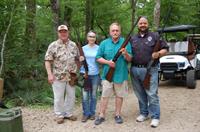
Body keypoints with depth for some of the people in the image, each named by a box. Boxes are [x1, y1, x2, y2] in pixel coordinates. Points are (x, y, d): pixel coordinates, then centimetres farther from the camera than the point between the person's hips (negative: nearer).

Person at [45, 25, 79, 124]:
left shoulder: (73, 45, 8)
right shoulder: (53, 45, -4)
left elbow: (77, 59, 17)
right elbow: (48, 61, -7)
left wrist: (76, 70, 8)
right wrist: (50, 74, -15)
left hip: (71, 76, 4)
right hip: (58, 77, -4)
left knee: (71, 96, 11)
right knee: (58, 97, 4)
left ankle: (68, 113, 28)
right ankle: (59, 115, 19)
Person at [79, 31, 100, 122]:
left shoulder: (99, 48, 2)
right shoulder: (83, 48, 5)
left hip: (95, 74, 0)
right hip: (85, 74, 0)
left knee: (93, 95, 9)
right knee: (85, 96, -2)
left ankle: (92, 113, 21)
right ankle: (86, 114, 10)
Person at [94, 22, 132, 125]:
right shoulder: (104, 43, 4)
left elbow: (130, 59, -2)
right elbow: (98, 58, 3)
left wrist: (126, 54, -24)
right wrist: (108, 62, -13)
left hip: (121, 74, 0)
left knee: (119, 95, 10)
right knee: (105, 95, 5)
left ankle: (118, 115, 24)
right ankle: (101, 115, 15)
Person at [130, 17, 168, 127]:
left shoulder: (155, 36, 4)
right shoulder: (133, 39, 16)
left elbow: (165, 49, 2)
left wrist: (158, 54, -16)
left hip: (150, 70, -4)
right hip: (135, 70, 4)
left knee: (152, 94, -5)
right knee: (140, 94, 12)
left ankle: (155, 117, 5)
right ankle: (143, 113, 27)